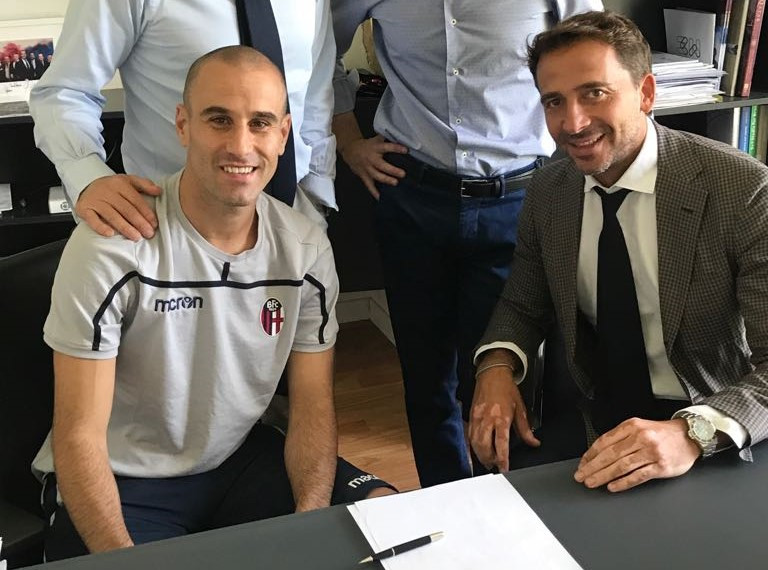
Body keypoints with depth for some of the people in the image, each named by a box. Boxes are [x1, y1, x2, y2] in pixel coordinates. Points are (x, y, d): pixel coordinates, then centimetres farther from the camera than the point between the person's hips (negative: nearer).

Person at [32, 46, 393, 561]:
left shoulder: (307, 249, -6)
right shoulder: (111, 247, -21)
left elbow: (313, 407, -1)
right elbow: (79, 436, -18)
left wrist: (311, 521, -18)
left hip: (241, 458, 4)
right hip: (120, 482, -4)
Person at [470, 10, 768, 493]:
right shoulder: (548, 193, -1)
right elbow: (523, 305, 12)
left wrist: (691, 433, -37)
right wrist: (497, 365, -9)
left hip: (714, 435, -4)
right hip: (591, 413, 4)